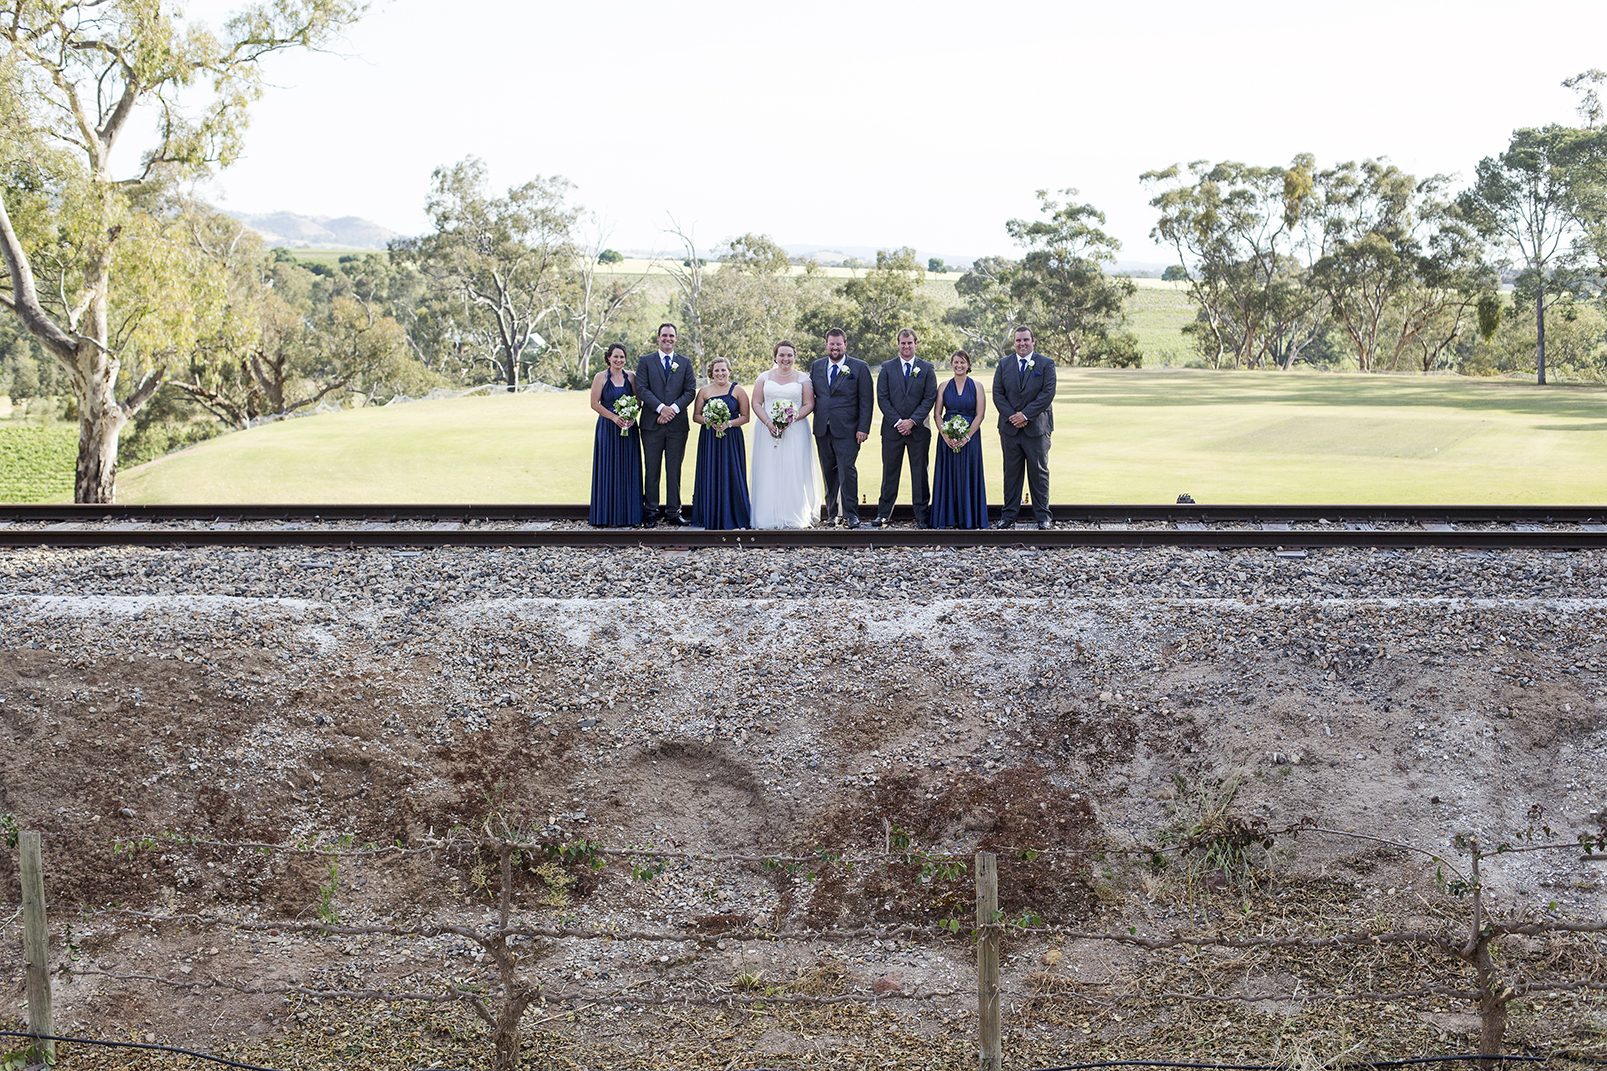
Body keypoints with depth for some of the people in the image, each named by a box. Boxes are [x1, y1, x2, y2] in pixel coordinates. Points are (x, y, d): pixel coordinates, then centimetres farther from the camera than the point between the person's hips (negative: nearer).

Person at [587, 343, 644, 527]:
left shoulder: (630, 377, 8)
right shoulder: (600, 377, -2)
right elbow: (595, 403, -5)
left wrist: (632, 417, -11)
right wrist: (614, 417, -16)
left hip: (628, 427, 3)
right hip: (608, 427, -3)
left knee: (628, 469, 4)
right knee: (609, 469, -3)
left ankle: (629, 514, 10)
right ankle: (610, 516, 0)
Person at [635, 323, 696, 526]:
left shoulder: (685, 363, 11)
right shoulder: (645, 361, 7)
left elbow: (690, 390, 3)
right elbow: (642, 389, -3)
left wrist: (674, 408, -12)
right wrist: (661, 408, -16)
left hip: (677, 424, 1)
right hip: (652, 424, -1)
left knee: (674, 470, 4)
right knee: (652, 469, 2)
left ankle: (673, 511, 10)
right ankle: (651, 512, 8)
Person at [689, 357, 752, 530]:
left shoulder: (738, 391, 3)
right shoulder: (704, 392, 8)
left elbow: (745, 417, 1)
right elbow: (696, 416, 8)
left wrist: (729, 423, -15)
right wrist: (708, 421, -11)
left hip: (731, 439, -2)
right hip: (709, 439, 2)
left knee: (731, 475, -4)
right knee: (710, 476, 0)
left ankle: (731, 517, 3)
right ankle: (710, 517, 5)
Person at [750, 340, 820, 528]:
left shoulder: (803, 379, 7)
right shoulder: (764, 378, 10)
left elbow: (809, 405, 1)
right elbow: (756, 403, 5)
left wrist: (791, 420, -13)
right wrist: (768, 423, -10)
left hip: (795, 431, -1)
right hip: (768, 431, 1)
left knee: (794, 473, -5)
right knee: (769, 472, -3)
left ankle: (795, 517, -1)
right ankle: (769, 518, -1)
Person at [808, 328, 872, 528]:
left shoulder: (860, 368, 1)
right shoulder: (816, 367, 13)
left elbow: (865, 402, -2)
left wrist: (863, 428, -9)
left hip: (847, 430, -4)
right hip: (822, 429, 4)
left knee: (847, 471, -9)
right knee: (828, 473, 8)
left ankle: (850, 515, -3)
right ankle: (833, 513, 15)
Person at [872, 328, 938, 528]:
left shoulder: (926, 368, 5)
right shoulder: (887, 368, 6)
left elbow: (929, 398, -1)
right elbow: (882, 398, 0)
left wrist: (912, 421, -11)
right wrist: (897, 421, -10)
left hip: (918, 429, 0)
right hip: (892, 429, 0)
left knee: (919, 472, 3)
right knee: (890, 471, 5)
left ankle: (922, 515, 8)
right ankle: (884, 513, 13)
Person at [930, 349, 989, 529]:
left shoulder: (976, 386, 2)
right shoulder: (944, 386, 7)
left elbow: (980, 414, -3)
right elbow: (937, 414, 3)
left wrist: (966, 437, -13)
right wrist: (945, 436, -11)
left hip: (970, 436, -1)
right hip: (947, 438, 1)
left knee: (968, 476, 0)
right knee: (947, 475, 1)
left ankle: (968, 519, 6)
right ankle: (947, 518, 6)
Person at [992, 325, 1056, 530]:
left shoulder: (1046, 364, 1)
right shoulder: (1004, 365, 10)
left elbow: (1048, 394, -8)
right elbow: (998, 394, 5)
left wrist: (1025, 414, -14)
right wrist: (1011, 417, -9)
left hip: (1037, 427, -2)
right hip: (1010, 428, 2)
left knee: (1038, 471, 1)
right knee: (1011, 472, 5)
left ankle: (1043, 516, 7)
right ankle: (1008, 516, 10)